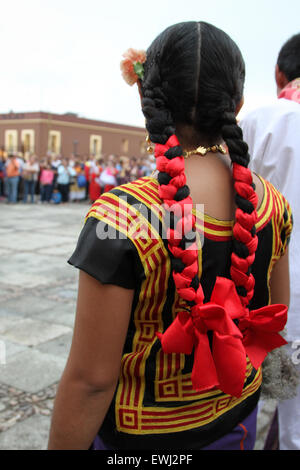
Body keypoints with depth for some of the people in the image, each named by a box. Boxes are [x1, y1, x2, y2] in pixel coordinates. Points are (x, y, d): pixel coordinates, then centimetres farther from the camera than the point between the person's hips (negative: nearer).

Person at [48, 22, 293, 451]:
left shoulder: (120, 216, -30)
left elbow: (91, 379, -25)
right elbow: (277, 315, 3)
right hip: (238, 418, 5)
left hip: (144, 435, -4)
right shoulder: (272, 204, -11)